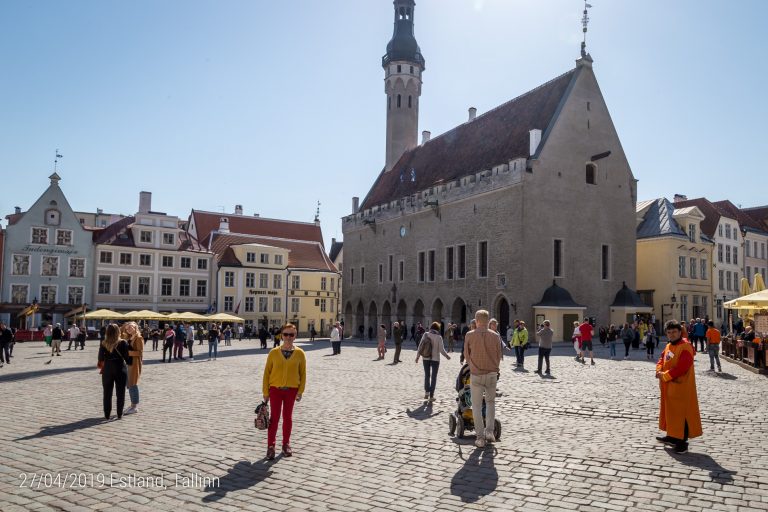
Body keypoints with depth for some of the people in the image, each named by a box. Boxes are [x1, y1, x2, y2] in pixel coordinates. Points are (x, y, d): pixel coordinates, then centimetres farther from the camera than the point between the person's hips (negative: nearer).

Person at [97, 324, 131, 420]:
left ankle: (107, 414, 18)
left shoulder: (103, 344, -4)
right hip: (120, 369, -2)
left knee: (107, 393, 14)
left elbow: (100, 359, -1)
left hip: (107, 370, 2)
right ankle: (119, 414, 12)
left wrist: (102, 367, 15)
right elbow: (127, 357, -8)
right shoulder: (123, 343, -11)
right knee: (120, 393, 9)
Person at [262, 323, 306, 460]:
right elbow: (267, 372, -1)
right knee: (274, 418, 2)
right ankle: (271, 446, 12)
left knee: (287, 417, 11)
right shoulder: (274, 352, -6)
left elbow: (303, 373, 1)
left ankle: (286, 444, 25)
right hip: (275, 389, -1)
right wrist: (265, 392, -2)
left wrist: (300, 391, -2)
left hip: (291, 390, 1)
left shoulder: (299, 353, -4)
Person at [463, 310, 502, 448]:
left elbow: (466, 355, 2)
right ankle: (489, 432, 14)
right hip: (492, 374, 2)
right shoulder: (494, 336, -4)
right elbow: (499, 356, 4)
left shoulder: (469, 335, -8)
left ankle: (480, 438, 7)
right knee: (490, 402, 21)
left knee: (477, 406, 7)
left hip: (476, 374, -2)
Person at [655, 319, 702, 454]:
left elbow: (682, 367, -24)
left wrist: (665, 376, -19)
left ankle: (683, 442, 6)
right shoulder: (668, 346, 12)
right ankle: (672, 436, 32)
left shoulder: (685, 347, -17)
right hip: (669, 387, 9)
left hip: (681, 388, -9)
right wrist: (659, 371, -6)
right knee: (670, 411, 18)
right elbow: (661, 360, 15)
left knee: (682, 414, -2)